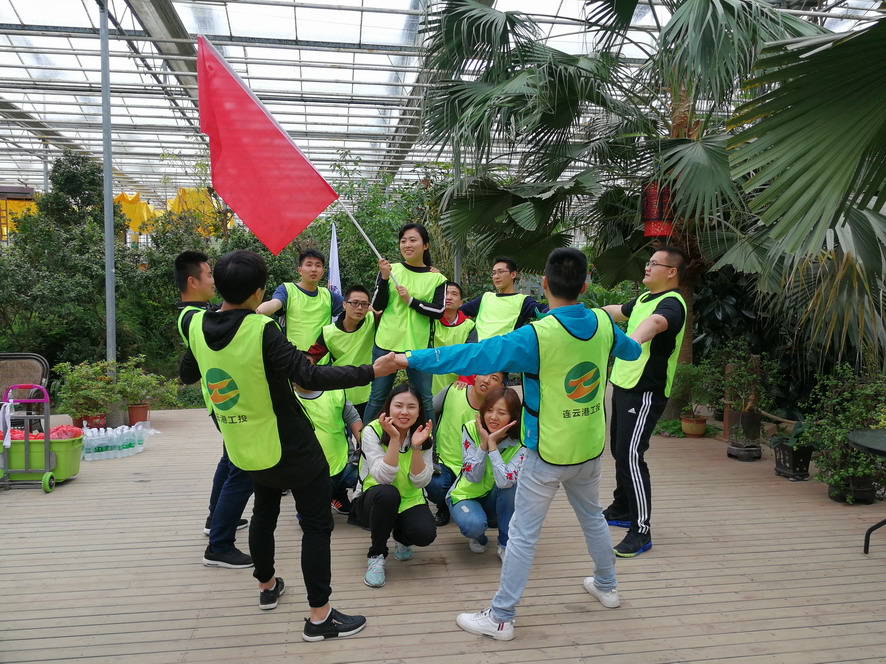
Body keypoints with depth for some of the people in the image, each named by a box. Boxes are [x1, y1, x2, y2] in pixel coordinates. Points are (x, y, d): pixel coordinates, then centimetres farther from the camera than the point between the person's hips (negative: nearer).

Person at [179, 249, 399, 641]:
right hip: (289, 447, -7)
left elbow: (186, 376, 11)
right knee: (316, 524, 4)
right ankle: (320, 616, 8)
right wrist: (371, 371, -26)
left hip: (245, 449, 7)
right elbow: (310, 376, -31)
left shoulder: (197, 326, -6)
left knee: (264, 513, 28)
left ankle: (267, 586, 43)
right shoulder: (262, 330, -26)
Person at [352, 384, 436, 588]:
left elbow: (421, 482, -15)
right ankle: (376, 556, -13)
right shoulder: (372, 431, -18)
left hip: (410, 500, 3)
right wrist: (394, 438, -35)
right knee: (387, 493, -38)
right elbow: (383, 478, -28)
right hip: (374, 500, -2)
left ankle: (401, 539, 11)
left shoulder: (423, 435, -7)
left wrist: (416, 446, -28)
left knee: (426, 533, -28)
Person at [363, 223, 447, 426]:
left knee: (424, 399, 5)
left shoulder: (437, 278, 4)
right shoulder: (391, 270, 4)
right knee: (378, 396, 7)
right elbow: (377, 306, -2)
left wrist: (411, 300, -14)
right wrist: (384, 277, -15)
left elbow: (439, 311, -5)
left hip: (419, 346, 0)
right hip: (387, 343, 0)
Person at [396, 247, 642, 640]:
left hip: (548, 453, -6)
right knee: (592, 517, 27)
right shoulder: (603, 323, -6)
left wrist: (411, 358, -16)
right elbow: (630, 350, 16)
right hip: (590, 449, 6)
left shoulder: (537, 336, -24)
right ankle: (606, 586, 45)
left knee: (523, 534, 3)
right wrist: (634, 343, 41)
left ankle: (500, 618, 12)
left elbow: (475, 356, -24)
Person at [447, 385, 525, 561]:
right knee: (475, 525, -34)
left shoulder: (520, 442, -19)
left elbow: (504, 481, -36)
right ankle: (478, 537, 6)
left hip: (496, 502, 1)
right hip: (466, 495, -1)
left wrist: (492, 443, -33)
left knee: (510, 482, -31)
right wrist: (484, 442, -29)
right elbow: (473, 476, -22)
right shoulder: (471, 429, -17)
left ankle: (506, 545, -13)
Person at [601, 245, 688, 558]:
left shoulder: (671, 304, -17)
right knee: (619, 451, 18)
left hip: (645, 392, -10)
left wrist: (634, 339, -63)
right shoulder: (644, 298, 13)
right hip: (623, 386, 10)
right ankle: (621, 509, 35)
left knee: (631, 456, -12)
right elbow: (619, 311, 35)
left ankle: (641, 531, -3)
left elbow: (656, 322, -41)